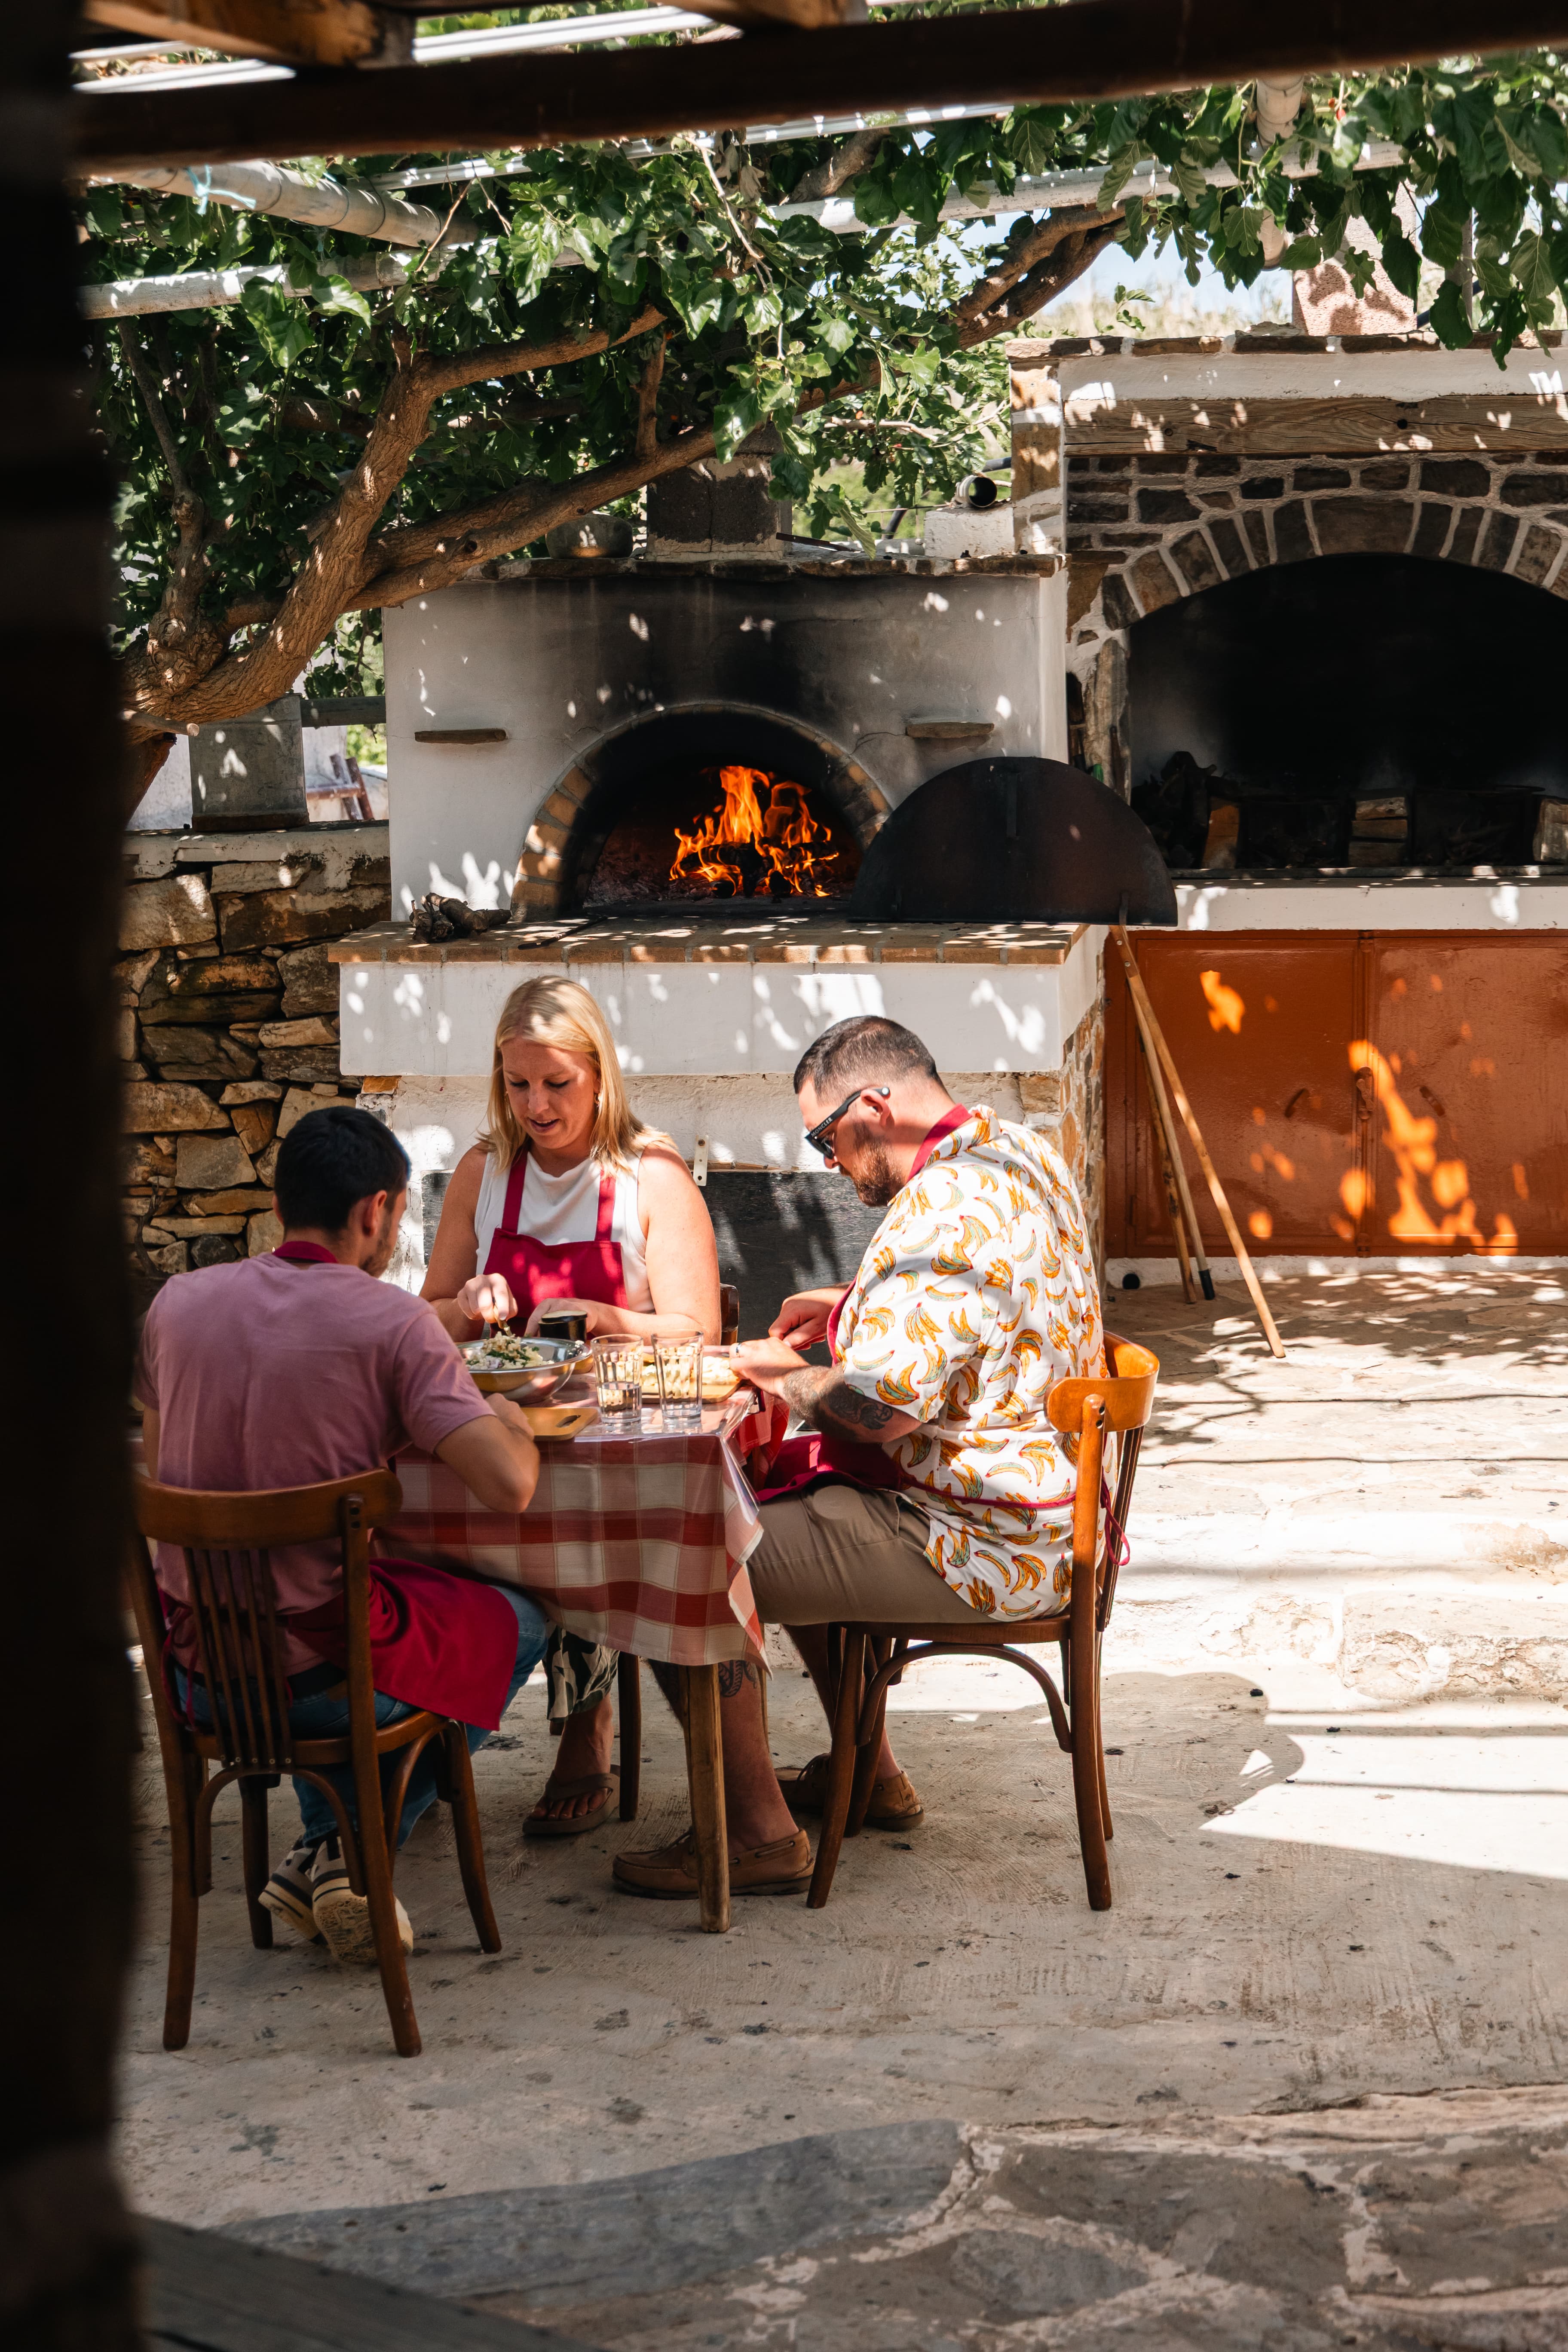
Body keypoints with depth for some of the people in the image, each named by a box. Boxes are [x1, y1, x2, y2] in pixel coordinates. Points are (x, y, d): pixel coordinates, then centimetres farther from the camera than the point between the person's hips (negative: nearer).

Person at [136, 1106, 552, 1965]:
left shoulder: (178, 1300, 0)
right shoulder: (390, 1320, -15)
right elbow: (509, 1486, -22)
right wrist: (507, 1416, 1)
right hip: (321, 1674, -6)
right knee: (518, 1619, 22)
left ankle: (323, 1845, 29)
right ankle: (347, 1854, 14)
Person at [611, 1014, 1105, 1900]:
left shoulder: (944, 1209, -24)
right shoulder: (1024, 1154, 9)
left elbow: (885, 1402, -29)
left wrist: (785, 1375, -10)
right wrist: (854, 1308, 18)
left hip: (978, 1545, -11)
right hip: (1040, 1503, 11)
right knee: (788, 1494, 31)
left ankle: (759, 1831, 0)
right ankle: (870, 1775, 35)